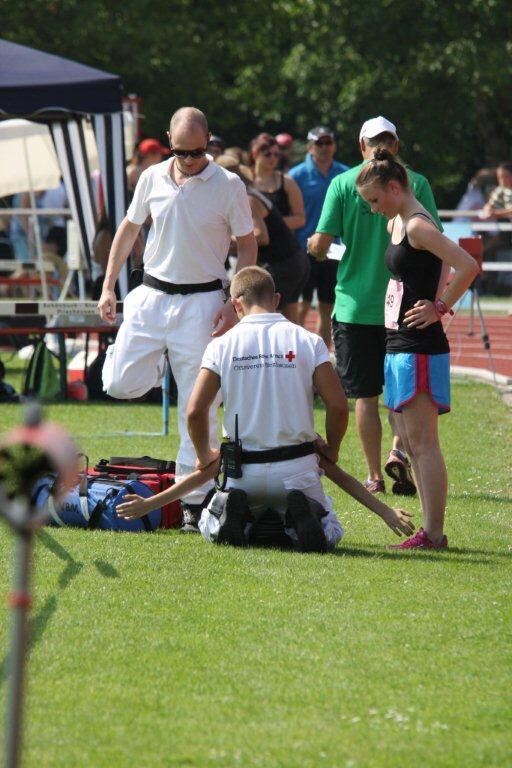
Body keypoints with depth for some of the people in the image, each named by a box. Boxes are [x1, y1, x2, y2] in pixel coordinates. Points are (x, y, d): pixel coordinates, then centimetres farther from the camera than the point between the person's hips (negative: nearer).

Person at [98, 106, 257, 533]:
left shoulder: (228, 186, -6)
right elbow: (129, 229, 16)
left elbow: (247, 247, 0)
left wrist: (235, 304, -10)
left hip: (202, 302, -3)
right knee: (121, 383, -5)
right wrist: (108, 286, 10)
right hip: (151, 295, 3)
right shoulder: (152, 178, 4)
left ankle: (193, 501, 2)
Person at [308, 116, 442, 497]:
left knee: (365, 395, 6)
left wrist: (314, 248, 17)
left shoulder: (343, 184, -3)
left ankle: (375, 476, 8)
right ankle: (399, 451, -6)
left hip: (355, 305, 0)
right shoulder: (416, 183, -2)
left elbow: (321, 243, -6)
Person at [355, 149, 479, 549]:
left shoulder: (417, 226, -16)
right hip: (400, 345, 11)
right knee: (411, 443, 12)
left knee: (423, 442, -10)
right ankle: (430, 530, 15)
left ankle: (434, 534, -9)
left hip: (420, 347, -11)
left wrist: (440, 308, -17)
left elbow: (468, 267, -26)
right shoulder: (397, 224, 14)